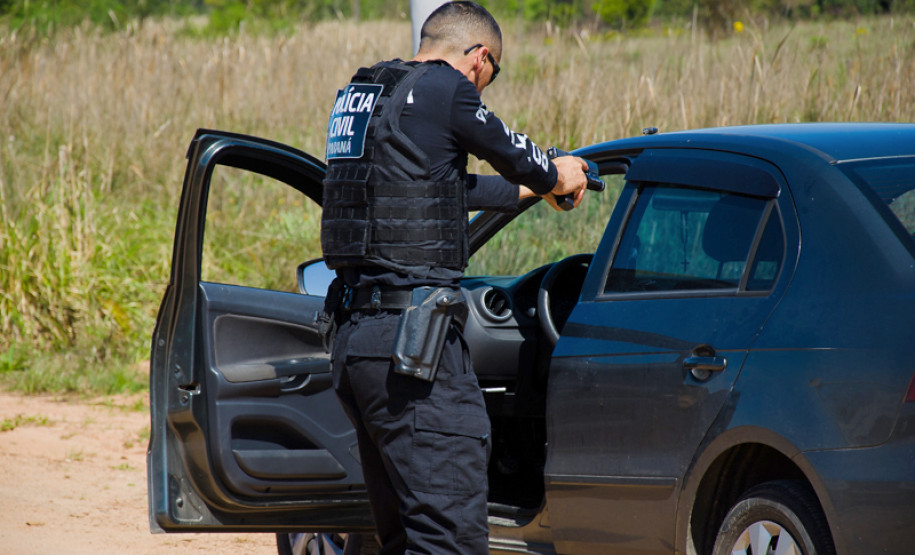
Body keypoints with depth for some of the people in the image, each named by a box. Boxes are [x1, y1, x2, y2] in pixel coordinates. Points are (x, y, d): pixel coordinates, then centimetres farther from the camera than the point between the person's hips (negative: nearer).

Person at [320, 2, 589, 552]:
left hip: (354, 336, 9)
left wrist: (532, 187, 44)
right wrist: (557, 175, 30)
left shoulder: (357, 96, 19)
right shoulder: (443, 88, -8)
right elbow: (512, 152, 8)